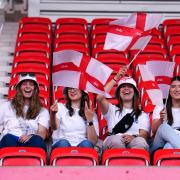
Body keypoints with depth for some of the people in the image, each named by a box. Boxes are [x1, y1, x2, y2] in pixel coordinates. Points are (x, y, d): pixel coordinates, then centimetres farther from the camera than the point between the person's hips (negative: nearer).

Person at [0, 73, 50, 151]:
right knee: (9, 138, -35)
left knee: (37, 140, -34)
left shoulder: (42, 111, 21)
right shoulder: (7, 106, 22)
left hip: (30, 143, 0)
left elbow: (42, 134, 3)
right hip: (8, 142, 0)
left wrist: (31, 137, -20)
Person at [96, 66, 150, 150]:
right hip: (113, 143, 0)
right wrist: (116, 78, 9)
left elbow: (143, 135, 7)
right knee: (116, 139, -37)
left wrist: (133, 138, -19)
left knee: (140, 141, -36)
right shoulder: (112, 110, 27)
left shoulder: (142, 115, 27)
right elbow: (100, 98, 4)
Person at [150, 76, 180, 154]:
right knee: (164, 127, -33)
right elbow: (154, 131, 1)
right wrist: (161, 119, -20)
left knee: (169, 147, -38)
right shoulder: (160, 108, 18)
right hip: (159, 148, 0)